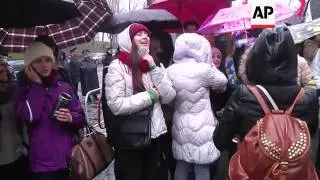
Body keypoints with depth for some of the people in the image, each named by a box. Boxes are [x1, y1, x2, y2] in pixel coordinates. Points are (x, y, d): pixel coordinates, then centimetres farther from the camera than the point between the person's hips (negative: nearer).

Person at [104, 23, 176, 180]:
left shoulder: (152, 64, 8)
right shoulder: (117, 66, -10)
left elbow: (169, 97, -2)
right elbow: (116, 105, -22)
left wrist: (154, 68, -10)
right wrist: (151, 95, -16)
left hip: (155, 135, 6)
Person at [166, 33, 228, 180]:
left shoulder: (170, 71, 1)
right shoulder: (203, 69, -17)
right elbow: (222, 83, 1)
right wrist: (210, 64, 10)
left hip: (180, 126, 6)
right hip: (201, 127, -6)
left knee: (181, 167, 16)